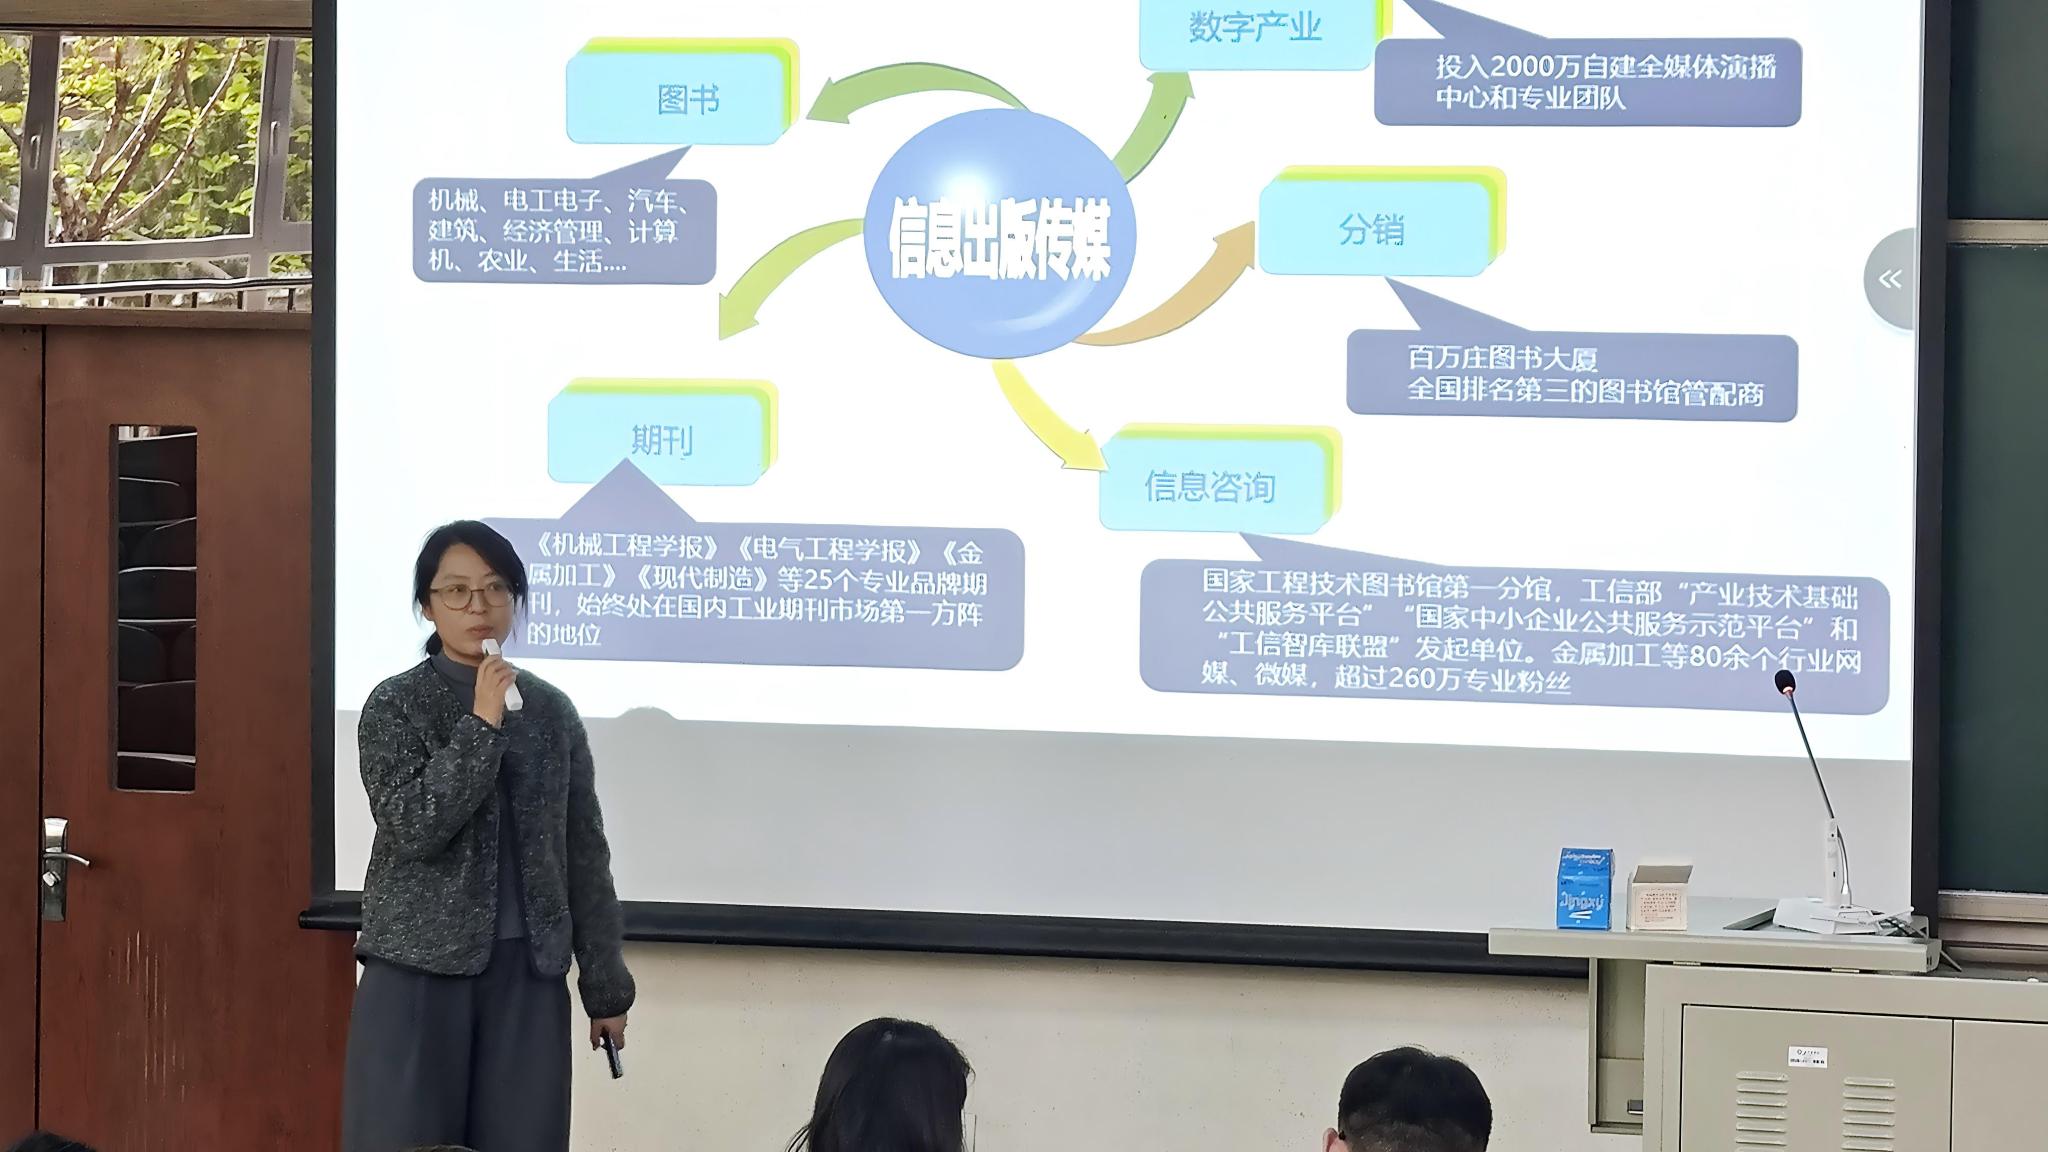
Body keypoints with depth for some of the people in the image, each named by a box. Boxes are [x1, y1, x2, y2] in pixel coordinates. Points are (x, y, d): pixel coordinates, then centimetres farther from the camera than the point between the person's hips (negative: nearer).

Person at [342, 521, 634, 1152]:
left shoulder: (551, 710, 8)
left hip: (527, 975, 3)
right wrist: (482, 725, -18)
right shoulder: (396, 705, -2)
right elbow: (413, 829, -16)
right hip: (419, 970, -3)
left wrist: (605, 983, 9)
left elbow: (585, 854, 10)